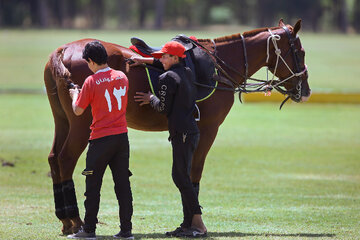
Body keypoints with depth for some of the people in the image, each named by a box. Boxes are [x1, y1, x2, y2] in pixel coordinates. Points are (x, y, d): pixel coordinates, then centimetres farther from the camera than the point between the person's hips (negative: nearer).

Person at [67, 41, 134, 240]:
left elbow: (78, 111, -4)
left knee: (93, 185, 3)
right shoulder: (122, 77, 6)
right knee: (123, 183, 8)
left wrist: (75, 95, 17)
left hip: (101, 138, -5)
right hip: (122, 136, 5)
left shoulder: (92, 82, -10)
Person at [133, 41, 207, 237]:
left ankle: (198, 224, -13)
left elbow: (164, 108, -11)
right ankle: (188, 224, 14)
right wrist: (144, 60, 32)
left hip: (182, 133, -9)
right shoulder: (187, 72, 15)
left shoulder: (167, 78, -11)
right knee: (181, 177, 13)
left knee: (181, 177, -9)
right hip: (191, 131, 9)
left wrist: (151, 99, 8)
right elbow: (172, 64, 35)